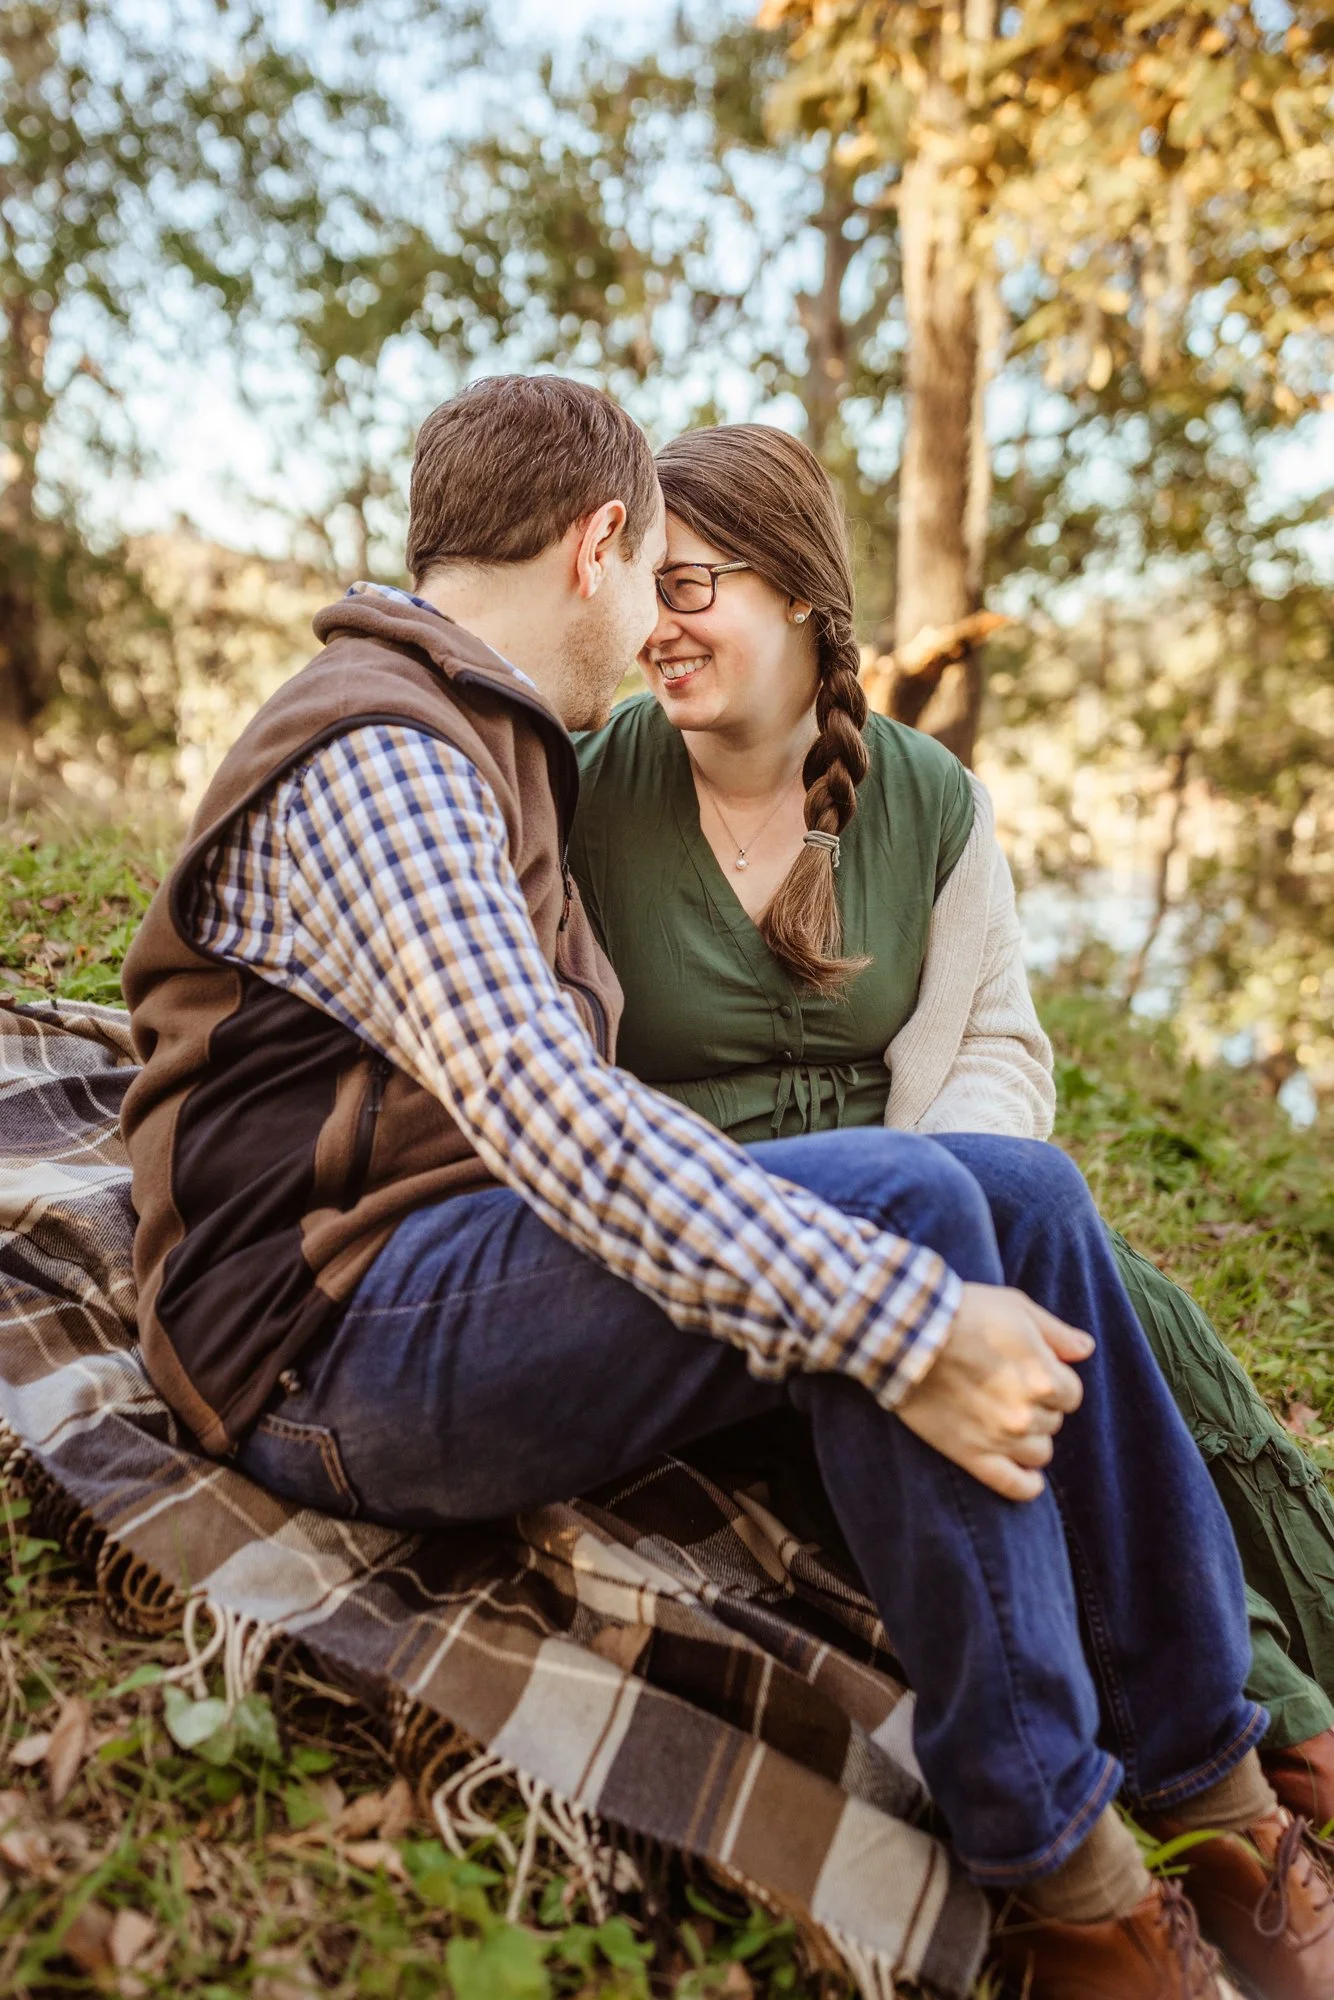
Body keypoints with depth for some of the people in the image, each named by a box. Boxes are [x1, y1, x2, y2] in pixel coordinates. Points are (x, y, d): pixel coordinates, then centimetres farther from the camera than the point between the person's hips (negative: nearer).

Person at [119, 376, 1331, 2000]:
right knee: (903, 1203, -29)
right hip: (337, 1347, -9)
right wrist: (908, 1327, -31)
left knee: (1023, 1195, -4)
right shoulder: (372, 761, -14)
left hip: (489, 1262, 9)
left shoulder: (486, 748, 19)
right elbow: (551, 1121, -28)